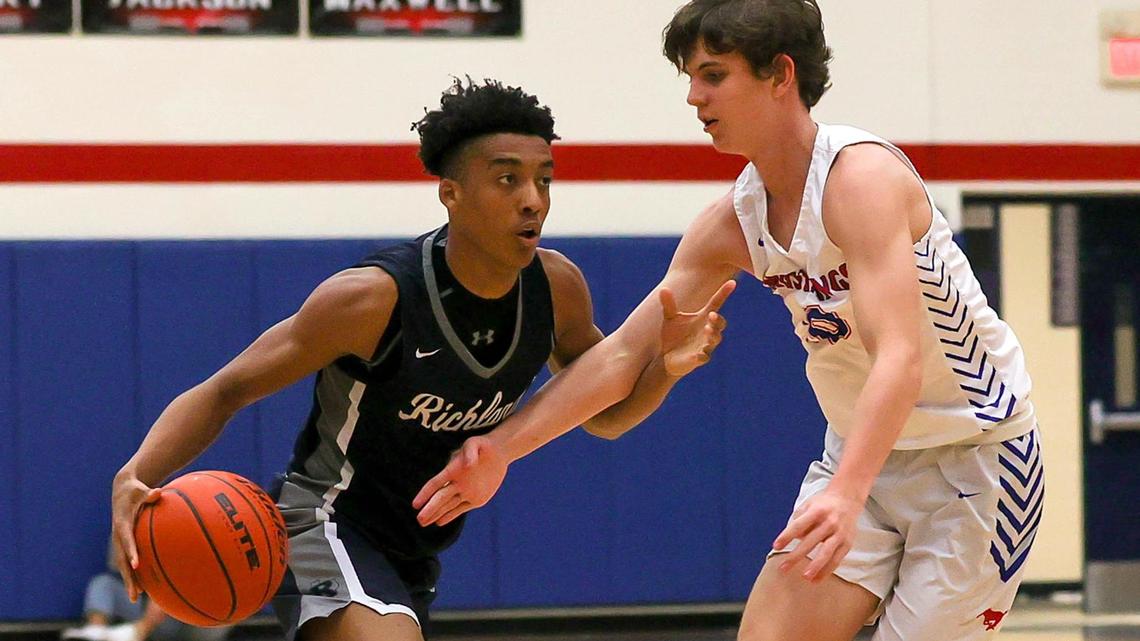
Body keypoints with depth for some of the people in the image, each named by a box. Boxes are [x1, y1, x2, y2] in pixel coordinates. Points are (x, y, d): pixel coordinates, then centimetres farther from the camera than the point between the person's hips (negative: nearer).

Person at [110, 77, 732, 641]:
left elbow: (605, 414, 8)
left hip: (412, 553, 8)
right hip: (326, 525, -8)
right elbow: (224, 392, -19)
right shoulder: (375, 298, -26)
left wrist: (665, 367, -15)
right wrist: (135, 478, -37)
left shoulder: (556, 287, -9)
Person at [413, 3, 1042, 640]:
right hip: (863, 450, 7)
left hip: (975, 451, -7)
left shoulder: (862, 176, -24)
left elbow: (899, 360, -35)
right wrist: (501, 448, -4)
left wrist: (846, 494, -49)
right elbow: (622, 354, 5)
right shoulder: (732, 224, -1)